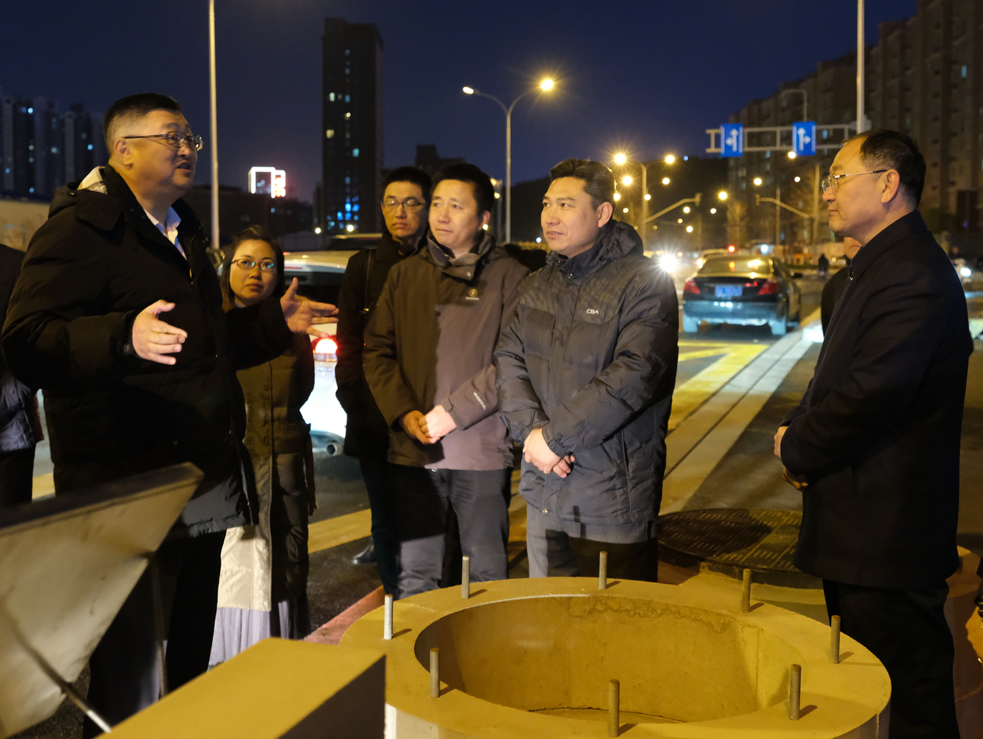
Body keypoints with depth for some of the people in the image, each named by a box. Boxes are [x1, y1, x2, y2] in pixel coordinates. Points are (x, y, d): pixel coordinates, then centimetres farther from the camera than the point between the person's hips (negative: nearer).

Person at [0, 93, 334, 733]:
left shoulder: (183, 234, 21)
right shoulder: (82, 227, -10)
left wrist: (276, 322, 20)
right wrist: (123, 338, -37)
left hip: (206, 485, 9)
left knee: (190, 668, 20)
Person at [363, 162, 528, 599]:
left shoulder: (507, 276, 0)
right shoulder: (404, 275, 13)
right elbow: (377, 351, 9)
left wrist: (452, 412, -12)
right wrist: (405, 414, -5)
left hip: (482, 450, -3)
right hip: (412, 449, 3)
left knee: (487, 577, 7)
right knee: (415, 576, 10)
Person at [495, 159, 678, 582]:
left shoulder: (644, 283, -10)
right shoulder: (537, 286, 12)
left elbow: (634, 376, -20)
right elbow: (509, 359, 5)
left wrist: (554, 437, -19)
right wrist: (530, 430, -13)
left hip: (613, 498, -6)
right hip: (544, 491, 6)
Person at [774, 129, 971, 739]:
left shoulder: (915, 276, -21)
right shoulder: (878, 266, 15)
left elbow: (871, 394, -29)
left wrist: (796, 449, -12)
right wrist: (803, 439, 0)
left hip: (888, 531, -11)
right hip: (860, 527, 11)